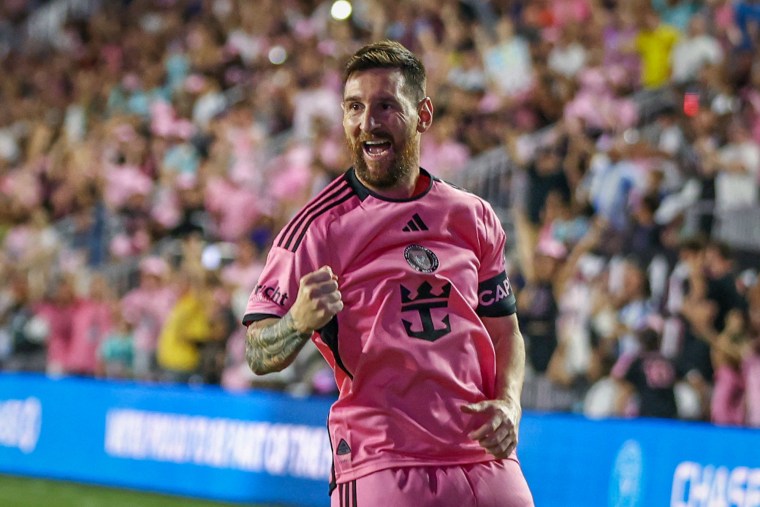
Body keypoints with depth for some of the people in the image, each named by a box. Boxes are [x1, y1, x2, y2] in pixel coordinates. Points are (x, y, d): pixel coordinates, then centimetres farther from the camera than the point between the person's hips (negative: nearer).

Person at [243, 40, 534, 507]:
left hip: (487, 461, 5)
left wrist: (508, 403, 1)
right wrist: (300, 322, -28)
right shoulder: (320, 227, -3)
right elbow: (259, 356, -6)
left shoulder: (474, 218, 12)